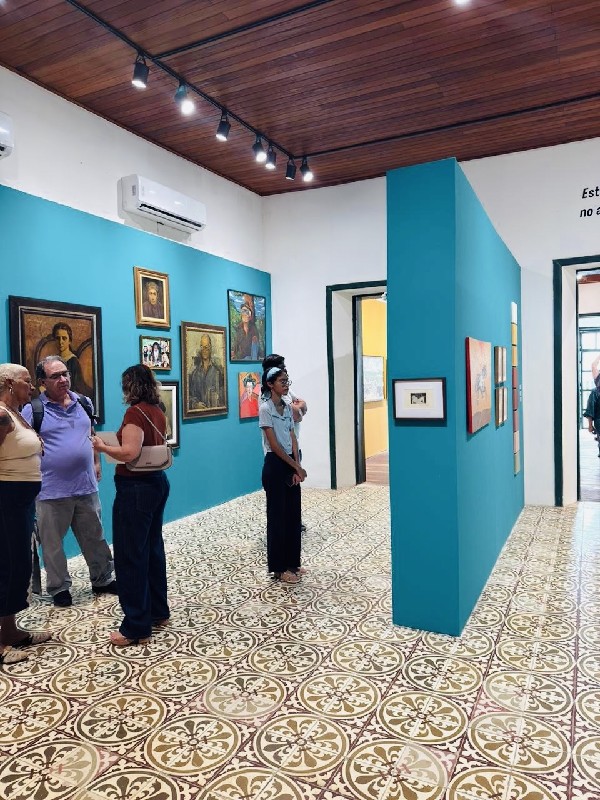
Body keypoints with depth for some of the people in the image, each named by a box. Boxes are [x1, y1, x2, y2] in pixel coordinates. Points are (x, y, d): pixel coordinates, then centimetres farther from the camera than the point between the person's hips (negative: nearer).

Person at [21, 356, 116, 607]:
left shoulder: (84, 403, 6)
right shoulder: (32, 411, -9)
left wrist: (96, 463, 12)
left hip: (86, 486, 4)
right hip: (51, 491, -4)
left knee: (95, 538, 16)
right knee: (52, 544, 10)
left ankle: (102, 580, 32)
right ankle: (59, 588, 28)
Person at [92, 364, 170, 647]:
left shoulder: (135, 412, -17)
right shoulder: (157, 412, 9)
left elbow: (130, 452, -26)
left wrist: (102, 446, -10)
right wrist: (112, 444, 19)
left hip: (135, 488, -9)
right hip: (157, 482, 9)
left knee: (131, 556, -1)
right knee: (153, 548, 17)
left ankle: (136, 628, 6)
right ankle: (158, 611, 29)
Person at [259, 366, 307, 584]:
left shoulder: (287, 408, 10)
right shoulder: (265, 408, -12)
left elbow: (292, 439, 7)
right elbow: (274, 444, -15)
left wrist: (297, 467, -6)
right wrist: (296, 466, -12)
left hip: (291, 464, 7)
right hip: (275, 465, -7)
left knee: (293, 513, 12)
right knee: (277, 515, 1)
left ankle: (292, 562, 24)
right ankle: (279, 567, 13)